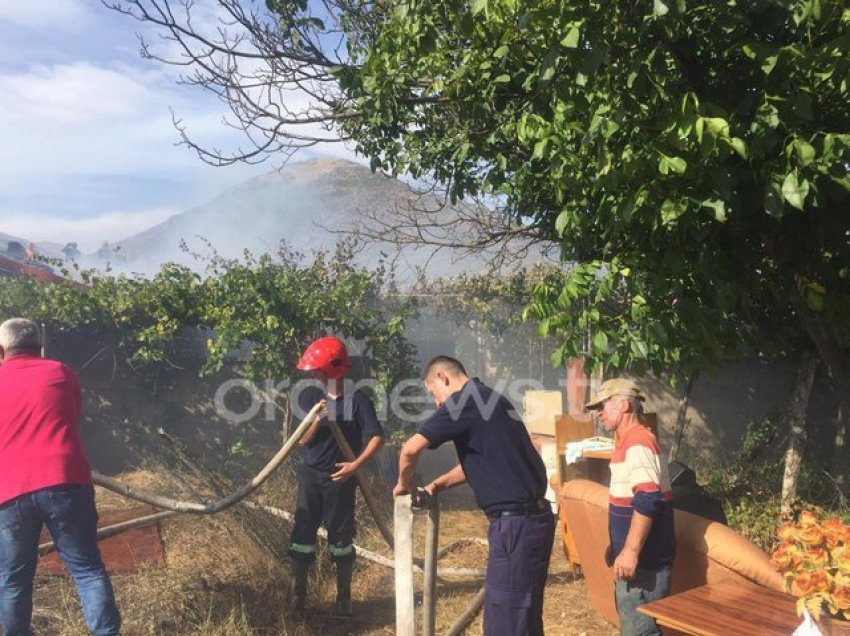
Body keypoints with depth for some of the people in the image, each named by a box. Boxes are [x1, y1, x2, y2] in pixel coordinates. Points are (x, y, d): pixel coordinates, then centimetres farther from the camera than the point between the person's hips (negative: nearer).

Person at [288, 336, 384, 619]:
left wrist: (356, 464, -22)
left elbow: (377, 437, -12)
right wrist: (317, 420, -22)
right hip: (311, 476, 3)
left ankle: (344, 597, 23)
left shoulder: (357, 399, -10)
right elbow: (303, 440, -4)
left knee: (341, 538, 7)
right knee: (302, 534, 5)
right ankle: (298, 596, 19)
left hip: (340, 478, -2)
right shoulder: (309, 396, -2)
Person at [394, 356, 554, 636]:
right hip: (532, 517, 10)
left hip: (516, 522, -9)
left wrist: (404, 484, 5)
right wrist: (439, 484, 23)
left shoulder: (465, 401, -11)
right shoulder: (489, 400, 17)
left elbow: (410, 449, -13)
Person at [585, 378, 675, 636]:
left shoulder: (637, 442, -18)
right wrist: (619, 547, 24)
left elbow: (647, 501, -27)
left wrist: (630, 551, -26)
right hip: (638, 555, 10)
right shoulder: (629, 441, 14)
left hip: (644, 559, -10)